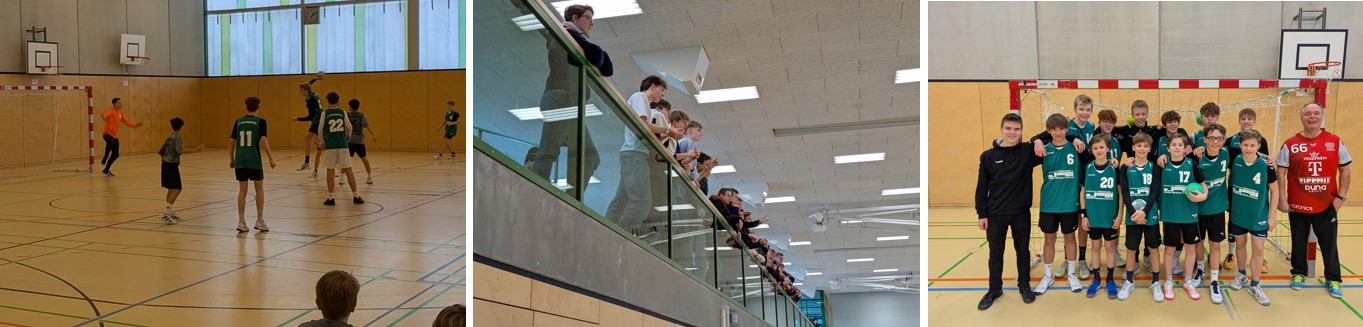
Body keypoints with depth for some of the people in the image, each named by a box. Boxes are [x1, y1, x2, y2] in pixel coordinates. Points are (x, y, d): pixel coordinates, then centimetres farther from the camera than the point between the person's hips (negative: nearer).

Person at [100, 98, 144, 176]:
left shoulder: (120, 113, 12)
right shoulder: (111, 111, -10)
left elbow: (127, 122, 19)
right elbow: (106, 114, -33)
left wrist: (136, 125, 7)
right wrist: (103, 116, -56)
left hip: (115, 136, 7)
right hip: (107, 134, -7)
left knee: (115, 155, 6)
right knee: (110, 143, -40)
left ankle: (106, 170, 23)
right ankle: (104, 159, -22)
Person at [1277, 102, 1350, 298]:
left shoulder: (1335, 142, 0)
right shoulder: (1290, 144, -4)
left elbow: (1345, 170, 5)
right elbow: (1280, 173, -2)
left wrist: (1341, 196, -2)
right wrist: (1282, 199, -7)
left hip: (1327, 205, 0)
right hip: (1297, 205, 0)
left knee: (1329, 243, 6)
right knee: (1299, 242, 12)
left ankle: (1333, 279, 22)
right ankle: (1299, 274, 30)